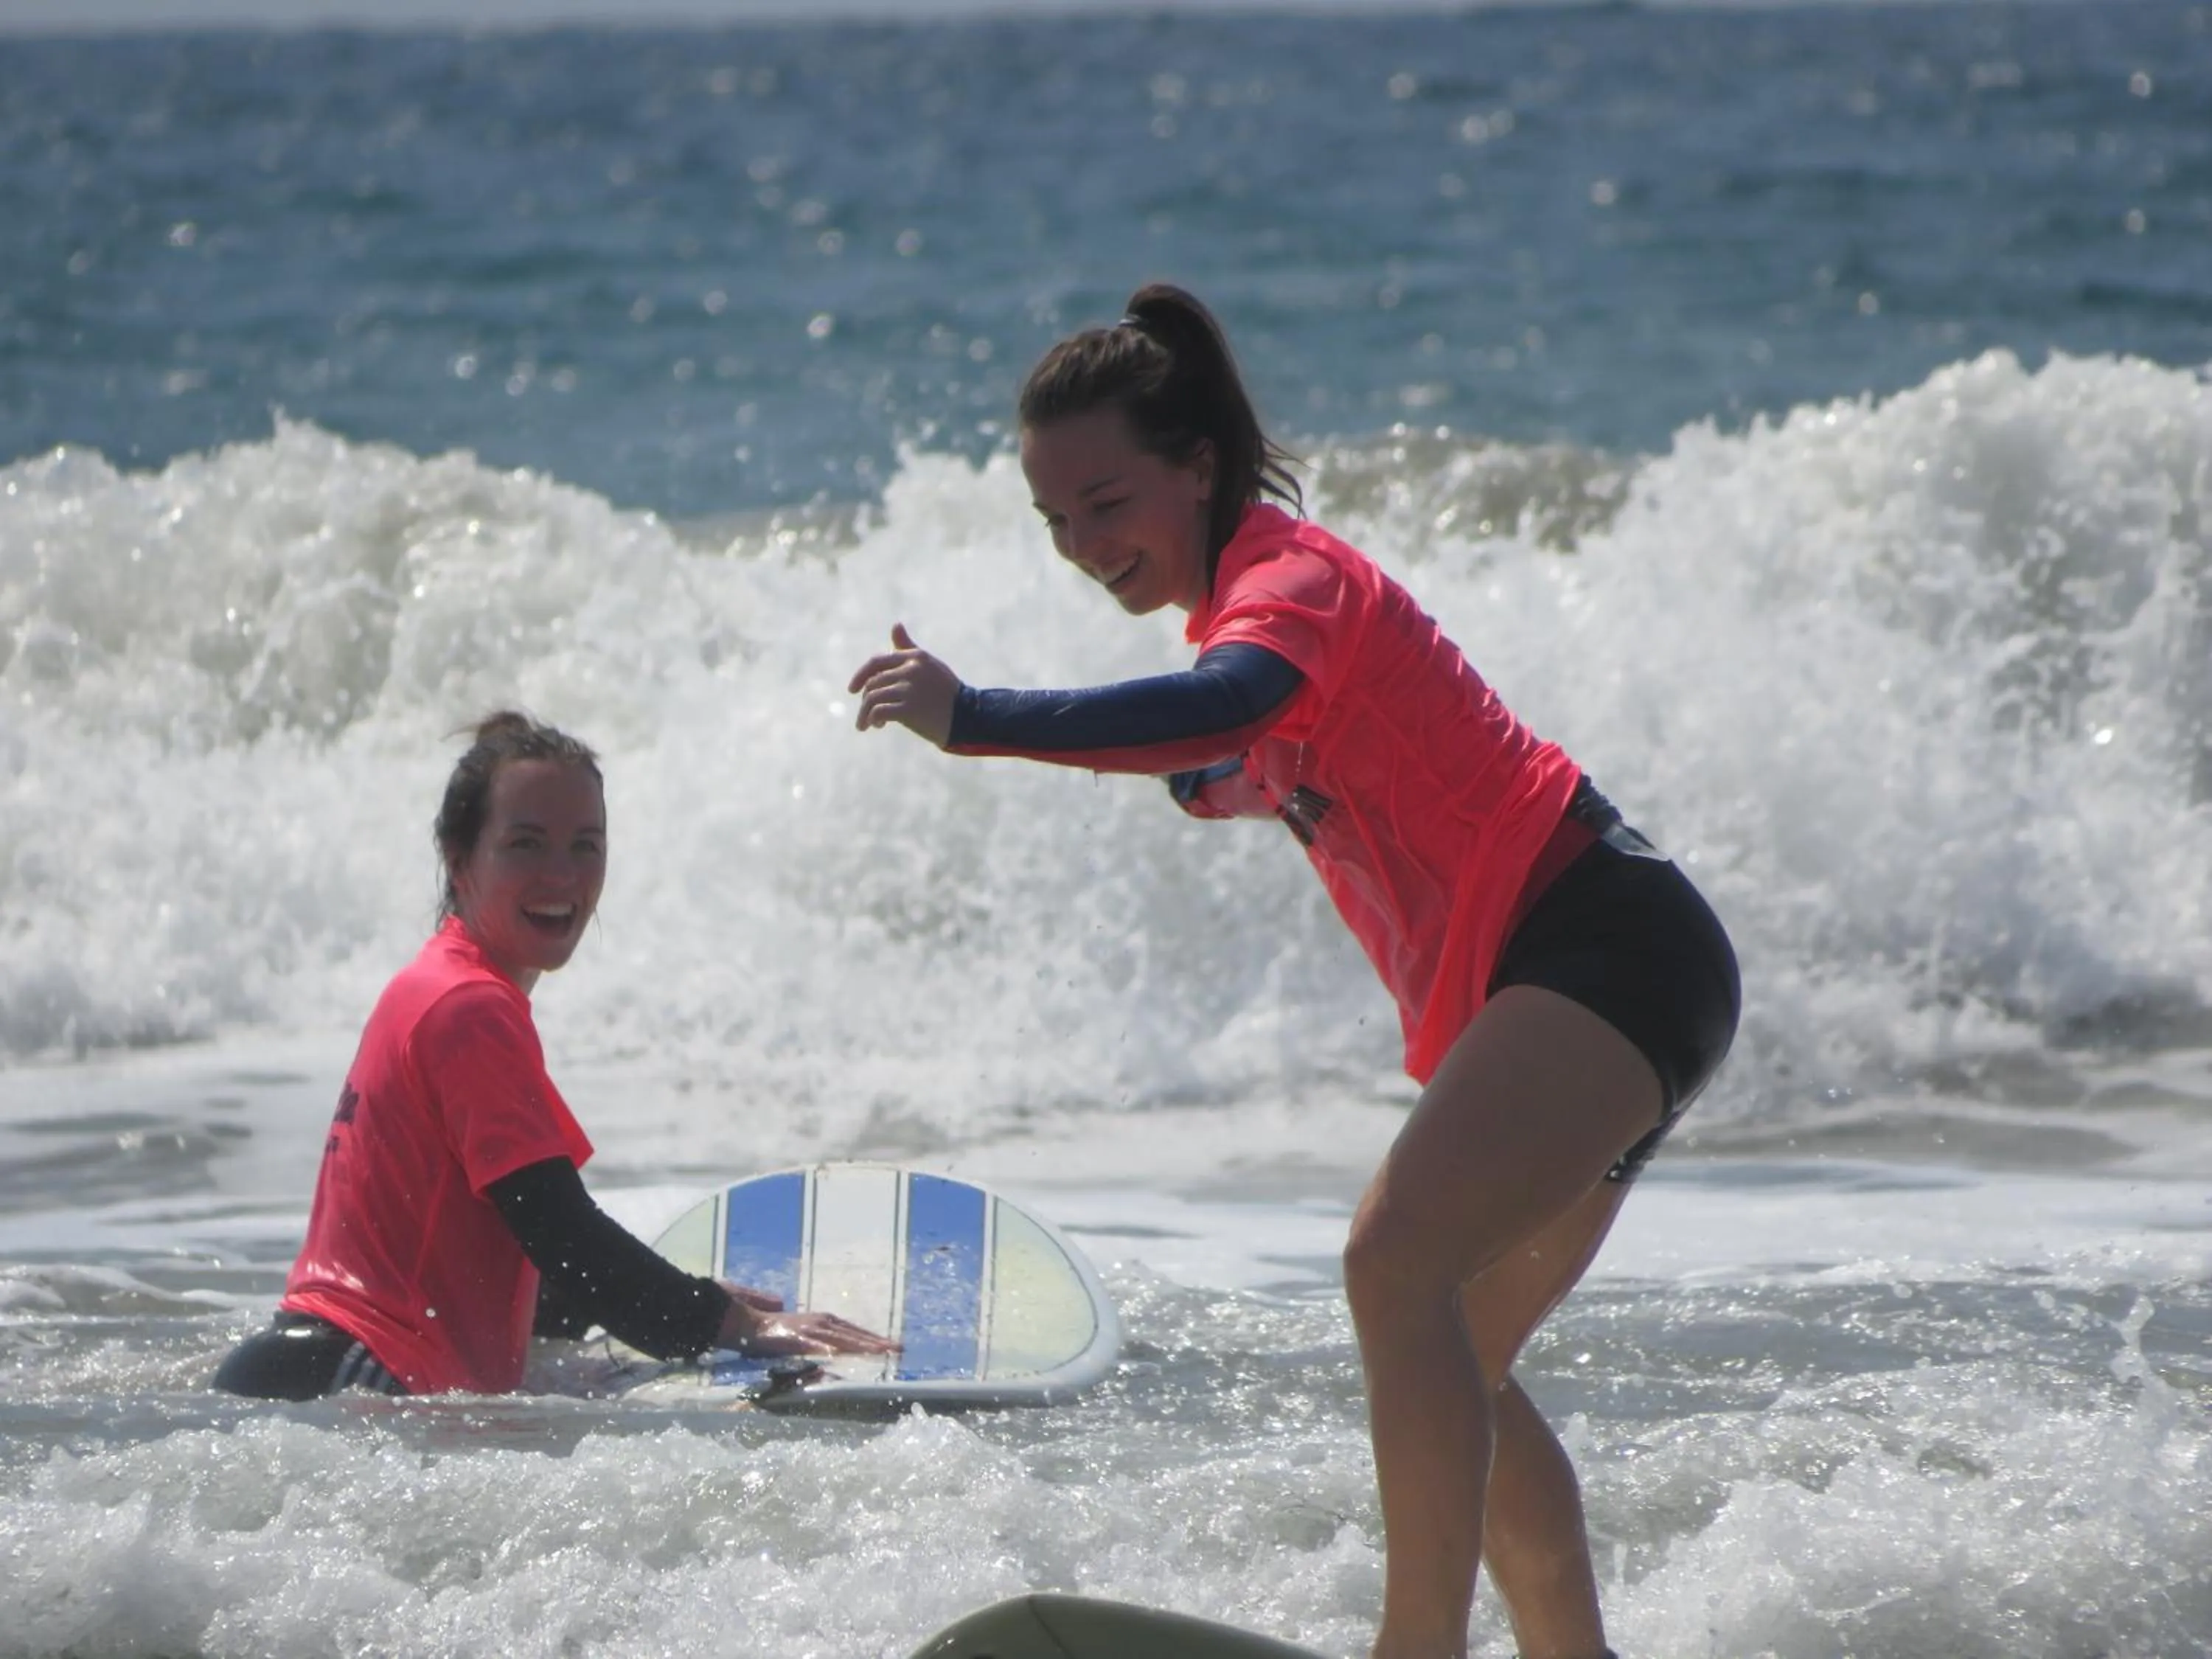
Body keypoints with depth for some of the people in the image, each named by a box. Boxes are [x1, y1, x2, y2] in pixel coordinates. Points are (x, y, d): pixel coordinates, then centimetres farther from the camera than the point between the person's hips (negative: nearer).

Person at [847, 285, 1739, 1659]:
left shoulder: (1287, 576, -13)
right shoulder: (1249, 595, 17)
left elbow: (1222, 711, -36)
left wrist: (975, 719, -44)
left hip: (1609, 948, -11)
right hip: (1543, 988, 11)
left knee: (1398, 1262, -28)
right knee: (1452, 1368, 17)